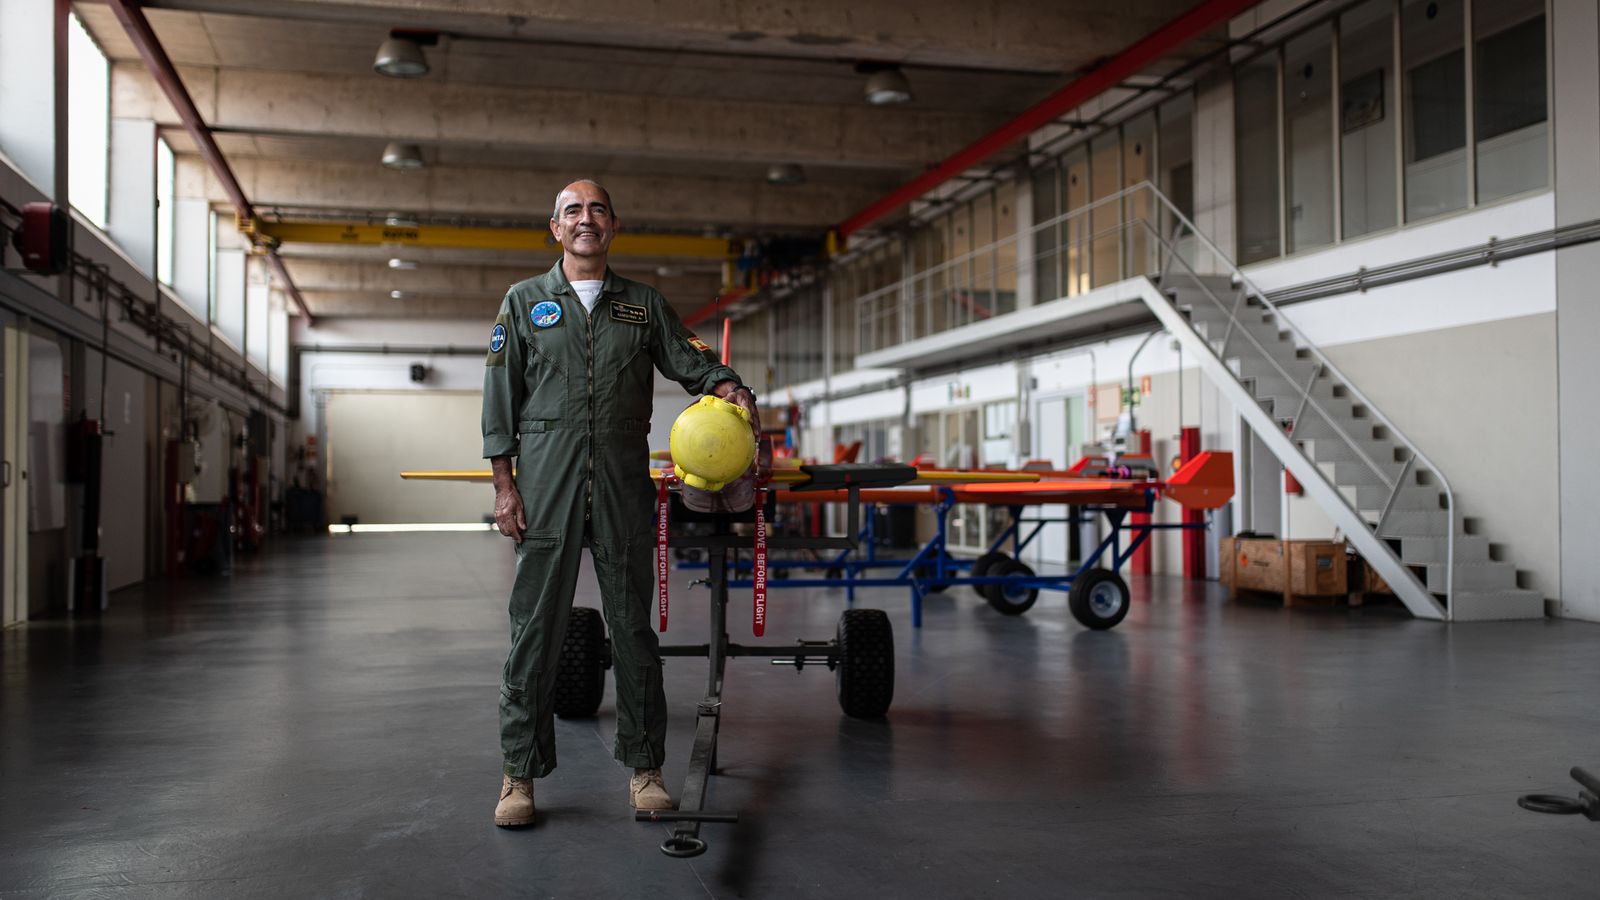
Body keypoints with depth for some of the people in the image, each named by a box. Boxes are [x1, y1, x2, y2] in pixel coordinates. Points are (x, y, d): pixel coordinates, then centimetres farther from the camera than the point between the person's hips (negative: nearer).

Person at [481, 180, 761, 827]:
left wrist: (727, 386, -14)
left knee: (632, 624, 5)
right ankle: (520, 772, 10)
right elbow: (501, 397, 7)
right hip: (545, 487, -1)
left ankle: (643, 766, 14)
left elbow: (689, 359, 10)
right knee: (536, 627, 0)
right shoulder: (524, 302, 10)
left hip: (624, 487, 2)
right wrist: (504, 484, -1)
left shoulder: (644, 304, 15)